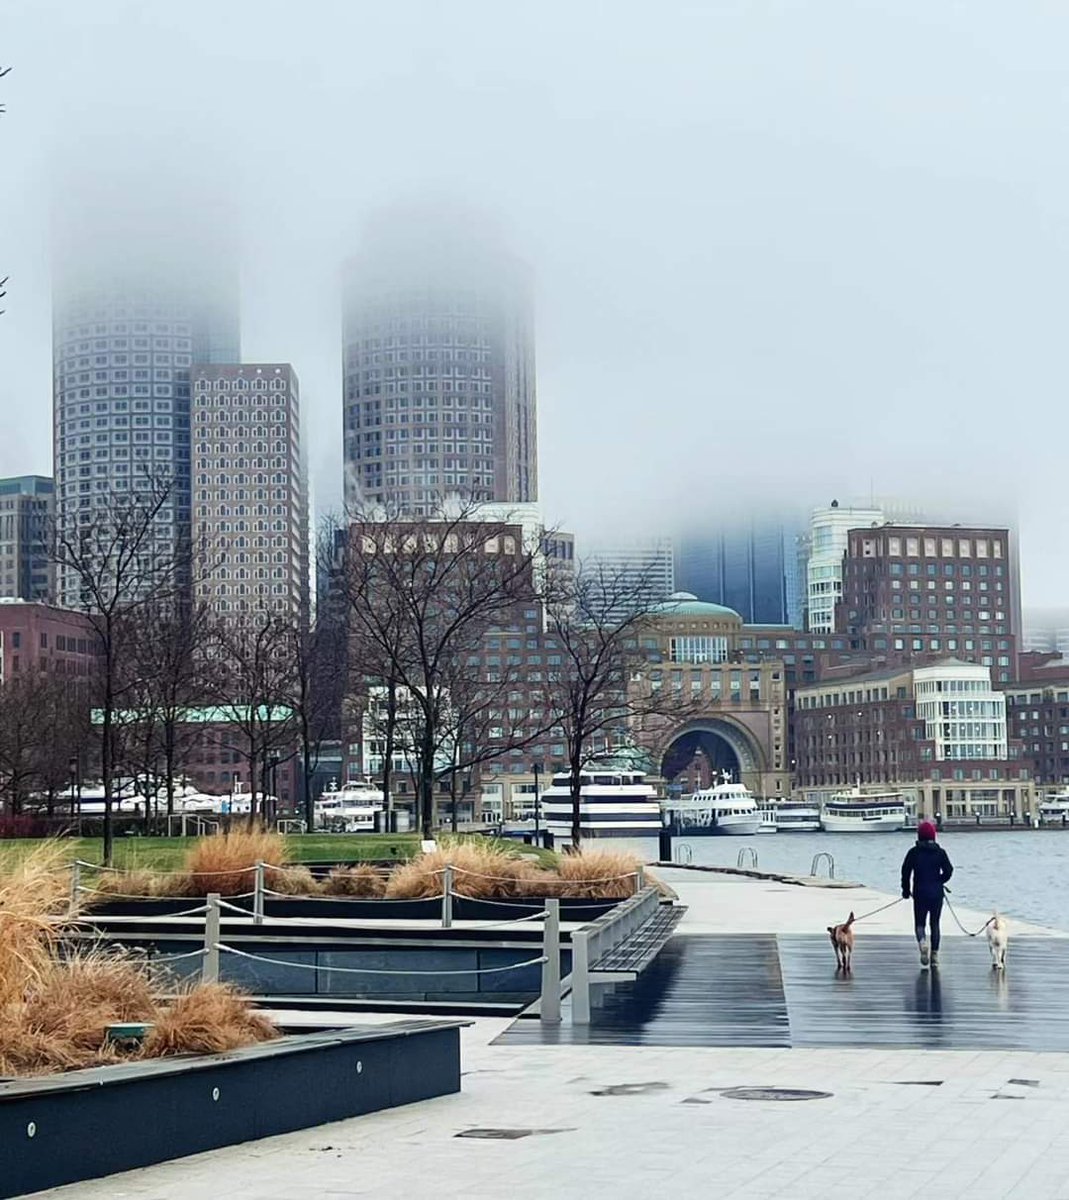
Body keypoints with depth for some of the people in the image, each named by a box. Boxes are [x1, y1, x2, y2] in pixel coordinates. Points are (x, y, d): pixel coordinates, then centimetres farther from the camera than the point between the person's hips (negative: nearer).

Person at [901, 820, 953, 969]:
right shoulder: (940, 852, -1)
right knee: (934, 923, 13)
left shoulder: (914, 852, -3)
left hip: (920, 893, -1)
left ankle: (922, 941, -25)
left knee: (919, 923, 7)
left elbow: (905, 871, -3)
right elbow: (948, 871, -4)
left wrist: (906, 890, 9)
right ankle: (935, 955, 11)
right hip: (937, 893, 1)